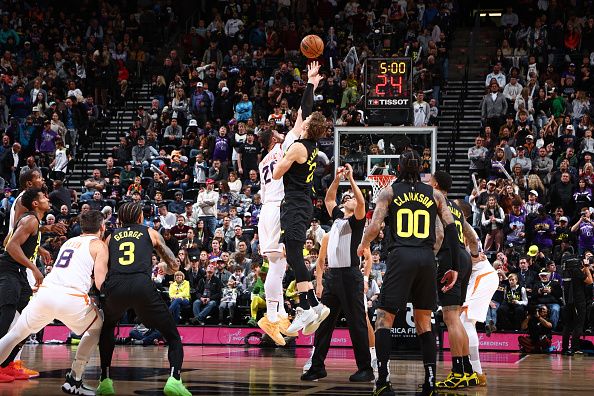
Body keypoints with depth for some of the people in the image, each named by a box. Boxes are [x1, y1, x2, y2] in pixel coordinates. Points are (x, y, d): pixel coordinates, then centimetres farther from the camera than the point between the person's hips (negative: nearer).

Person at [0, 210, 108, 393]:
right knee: (97, 329, 23)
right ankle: (73, 381, 17)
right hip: (72, 298, -4)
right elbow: (100, 284, 0)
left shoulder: (69, 242, 29)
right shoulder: (99, 245, 10)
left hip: (45, 293, 4)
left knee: (16, 334, 18)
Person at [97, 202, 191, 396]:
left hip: (114, 287, 2)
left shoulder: (111, 237, 28)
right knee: (173, 336, 11)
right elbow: (174, 266, 27)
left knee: (106, 329, 33)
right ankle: (174, 379, -13)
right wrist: (164, 269, 49)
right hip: (142, 285, -2)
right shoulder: (150, 233, 24)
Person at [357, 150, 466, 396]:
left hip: (401, 256, -2)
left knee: (384, 318, 3)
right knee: (424, 322, 12)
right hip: (427, 258, 3)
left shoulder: (389, 192, 8)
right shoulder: (434, 194, 13)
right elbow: (450, 227, 4)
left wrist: (363, 246, 17)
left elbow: (375, 226, -3)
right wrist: (454, 267, 6)